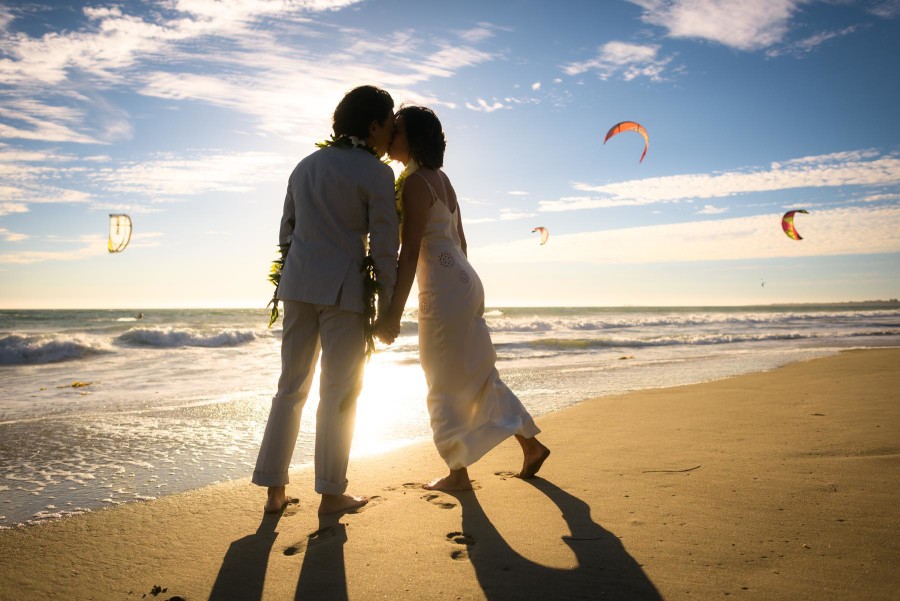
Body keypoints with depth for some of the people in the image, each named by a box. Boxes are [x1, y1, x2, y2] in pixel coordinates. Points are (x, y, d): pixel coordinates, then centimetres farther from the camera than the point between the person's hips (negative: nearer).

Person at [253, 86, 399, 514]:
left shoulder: (305, 165, 15)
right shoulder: (376, 174, -6)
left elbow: (287, 230, 16)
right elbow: (384, 249, -8)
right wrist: (389, 310, -2)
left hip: (298, 283, 6)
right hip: (343, 289, -6)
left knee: (292, 385, 12)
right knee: (340, 391, 4)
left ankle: (275, 490, 16)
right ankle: (331, 493, 11)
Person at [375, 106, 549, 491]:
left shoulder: (415, 182, -13)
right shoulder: (441, 178, 15)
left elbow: (410, 252, -20)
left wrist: (393, 313, -21)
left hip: (443, 289, -9)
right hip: (463, 282, 9)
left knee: (445, 385, 2)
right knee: (477, 375, 17)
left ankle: (458, 473, 15)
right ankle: (531, 445, 26)